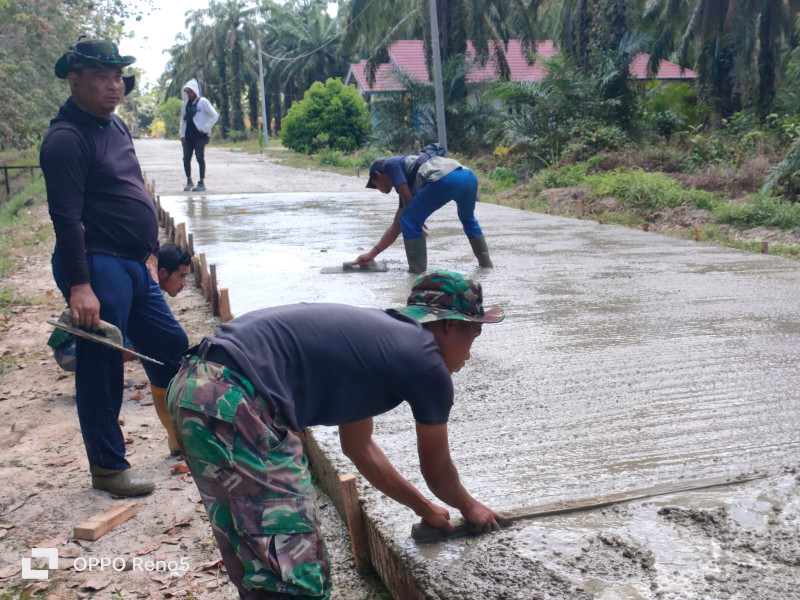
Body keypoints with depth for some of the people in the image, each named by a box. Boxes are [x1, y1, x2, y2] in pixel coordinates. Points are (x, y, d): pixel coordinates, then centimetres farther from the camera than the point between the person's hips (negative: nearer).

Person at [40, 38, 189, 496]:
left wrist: (149, 250, 19)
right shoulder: (66, 138, -13)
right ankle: (109, 467, 14)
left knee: (171, 345, 15)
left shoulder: (116, 124, 15)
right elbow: (66, 217, -20)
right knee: (102, 369, 0)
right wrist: (79, 286, -24)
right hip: (97, 267, -9)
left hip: (134, 266, 9)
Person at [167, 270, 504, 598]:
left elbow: (358, 447, 33)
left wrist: (423, 507, 43)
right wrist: (469, 506, 36)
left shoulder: (371, 335, 22)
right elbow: (437, 472, 14)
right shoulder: (427, 364, -2)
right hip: (234, 407, -10)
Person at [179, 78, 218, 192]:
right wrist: (182, 134, 9)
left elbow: (214, 115, -6)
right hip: (188, 136, 6)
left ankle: (202, 183, 0)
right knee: (186, 158, 4)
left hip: (200, 135, -6)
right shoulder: (186, 104, 14)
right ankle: (189, 181, 18)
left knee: (200, 158, -5)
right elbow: (183, 119, 19)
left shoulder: (203, 102, -4)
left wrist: (205, 128, -9)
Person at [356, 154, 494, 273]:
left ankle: (418, 269, 7)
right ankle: (485, 262, 38)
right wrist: (372, 254, 45)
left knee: (408, 219, 6)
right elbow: (396, 227, 41)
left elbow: (408, 200, 3)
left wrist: (418, 225, 19)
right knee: (468, 218, 36)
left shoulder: (390, 164, 18)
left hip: (445, 179, -9)